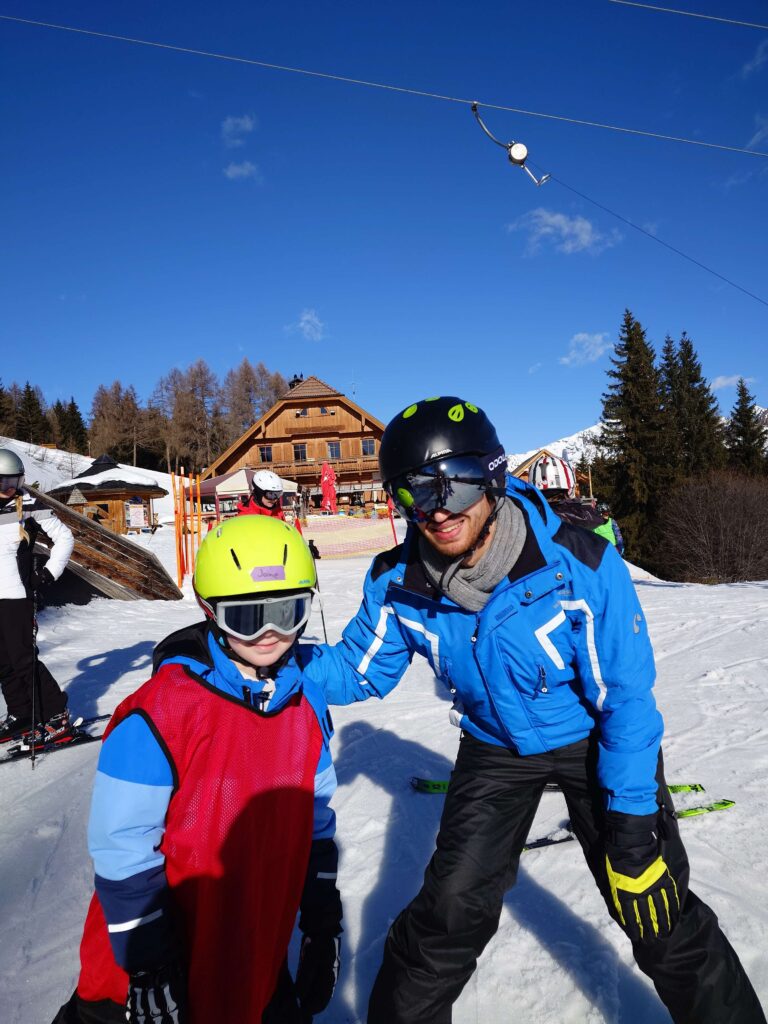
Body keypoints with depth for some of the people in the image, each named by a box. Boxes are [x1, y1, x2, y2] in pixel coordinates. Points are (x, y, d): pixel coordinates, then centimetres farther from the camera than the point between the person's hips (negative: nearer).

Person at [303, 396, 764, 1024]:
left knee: (660, 915, 1)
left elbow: (626, 697, -20)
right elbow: (359, 669, -7)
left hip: (592, 739, -1)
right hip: (495, 748, 2)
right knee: (450, 911, -2)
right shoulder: (398, 584, -21)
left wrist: (631, 823, -17)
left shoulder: (581, 566, -30)